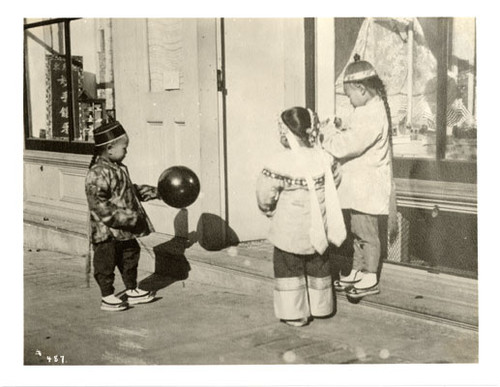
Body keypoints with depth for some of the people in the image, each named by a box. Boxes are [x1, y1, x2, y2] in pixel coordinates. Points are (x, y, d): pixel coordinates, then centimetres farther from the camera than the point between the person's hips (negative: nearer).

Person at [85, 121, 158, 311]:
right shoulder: (97, 174, -21)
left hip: (125, 229, 10)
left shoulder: (119, 168, 10)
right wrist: (125, 217, -27)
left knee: (130, 256, 17)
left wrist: (154, 192, 23)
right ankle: (107, 297, 13)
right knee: (106, 262, 2)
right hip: (107, 230, -10)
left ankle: (132, 291, 31)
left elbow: (130, 190, 26)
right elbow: (99, 204, -27)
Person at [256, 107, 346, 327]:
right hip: (318, 230, 5)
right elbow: (335, 179, 10)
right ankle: (320, 307, 34)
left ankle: (295, 314, 14)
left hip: (289, 231, -5)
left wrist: (269, 210, 5)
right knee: (318, 266, 21)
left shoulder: (279, 163, -21)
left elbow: (265, 194, -16)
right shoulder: (324, 158, -6)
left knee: (289, 269, 11)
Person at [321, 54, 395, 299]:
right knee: (357, 231, 18)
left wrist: (327, 134, -12)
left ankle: (370, 280, 12)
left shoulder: (371, 115, -23)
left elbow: (344, 147, -27)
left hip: (367, 188, -10)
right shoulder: (369, 109, 11)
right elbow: (354, 139, 15)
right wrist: (340, 130, 0)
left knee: (367, 233, 1)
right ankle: (357, 272, 30)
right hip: (358, 185, 10)